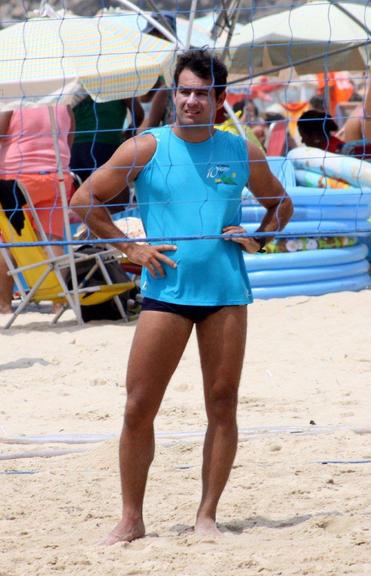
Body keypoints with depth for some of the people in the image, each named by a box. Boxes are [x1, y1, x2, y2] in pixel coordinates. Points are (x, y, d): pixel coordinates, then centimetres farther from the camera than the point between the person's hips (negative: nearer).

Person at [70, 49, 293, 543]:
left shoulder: (240, 153, 7)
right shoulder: (146, 149, 0)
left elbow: (280, 204, 22)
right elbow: (84, 200, 2)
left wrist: (257, 240, 4)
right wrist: (130, 248, -3)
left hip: (226, 293, 2)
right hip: (165, 293, -2)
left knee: (223, 405, 1)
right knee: (139, 408, -4)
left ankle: (207, 516, 9)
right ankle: (132, 519, 4)